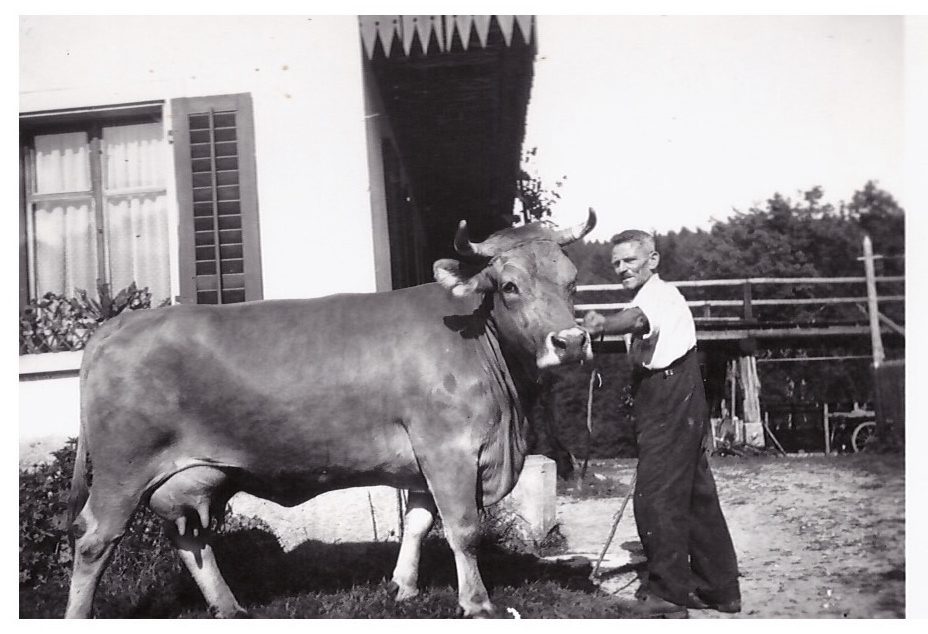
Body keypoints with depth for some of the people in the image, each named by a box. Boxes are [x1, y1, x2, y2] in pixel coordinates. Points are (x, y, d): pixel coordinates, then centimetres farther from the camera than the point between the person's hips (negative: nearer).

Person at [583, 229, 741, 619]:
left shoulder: (659, 294, -12)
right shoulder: (653, 297, 21)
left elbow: (638, 319, -37)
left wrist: (601, 325, -55)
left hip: (670, 414, -11)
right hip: (679, 411, 11)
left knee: (655, 499, -8)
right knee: (696, 497, 14)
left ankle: (667, 594, -1)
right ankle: (718, 588, 23)